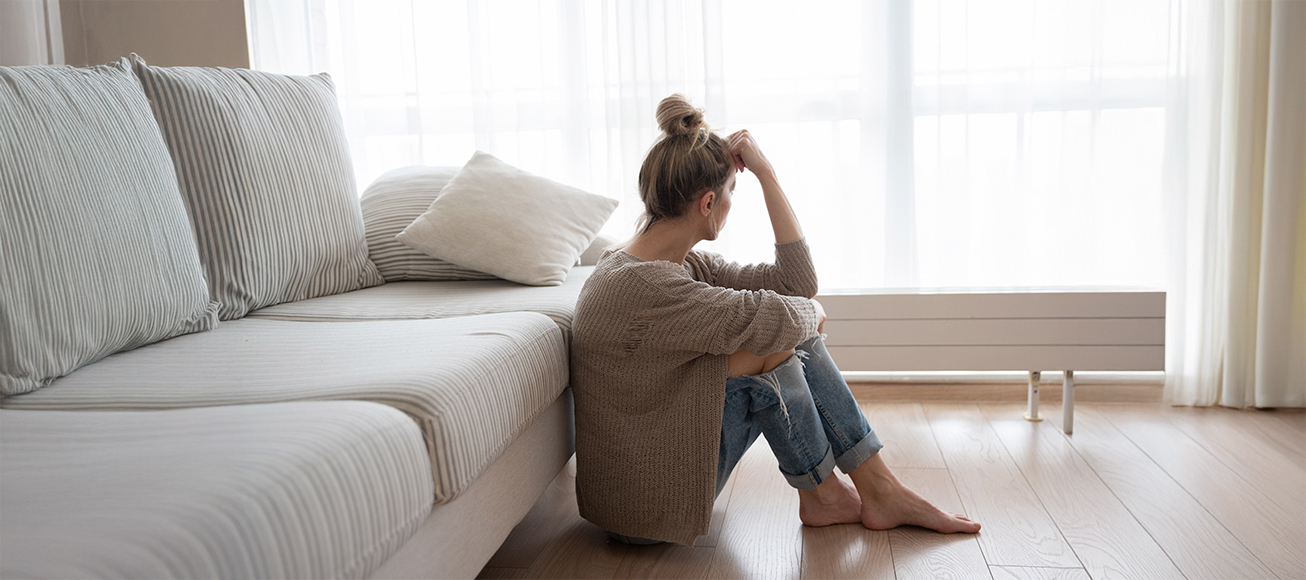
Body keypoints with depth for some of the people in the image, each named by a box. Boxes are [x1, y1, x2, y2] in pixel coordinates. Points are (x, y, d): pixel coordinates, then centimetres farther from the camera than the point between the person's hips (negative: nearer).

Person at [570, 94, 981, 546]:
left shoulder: (686, 265, 3)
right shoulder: (637, 286, -27)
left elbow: (796, 282, -2)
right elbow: (774, 318, -27)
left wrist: (766, 173, -3)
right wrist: (811, 313, -3)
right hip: (646, 507, -9)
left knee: (795, 338, 0)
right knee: (768, 346, -16)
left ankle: (880, 490, 8)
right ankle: (822, 496, 7)